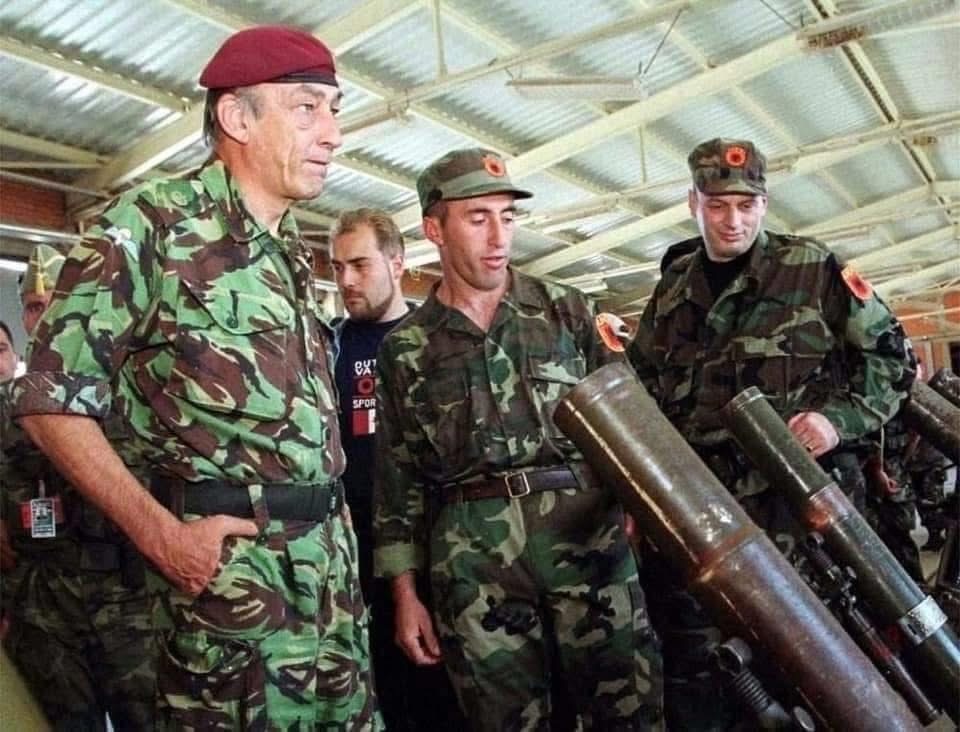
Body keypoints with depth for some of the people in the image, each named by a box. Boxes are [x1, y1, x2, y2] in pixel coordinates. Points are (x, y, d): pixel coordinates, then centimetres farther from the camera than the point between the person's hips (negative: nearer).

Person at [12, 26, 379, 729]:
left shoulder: (291, 253, 13)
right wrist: (161, 534, -16)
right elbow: (52, 399, -12)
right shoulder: (150, 225, -9)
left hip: (330, 561, 7)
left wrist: (342, 536, 11)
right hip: (232, 565, -7)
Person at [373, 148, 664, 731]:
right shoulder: (406, 349, 7)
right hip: (474, 563, 0)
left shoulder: (567, 311, 7)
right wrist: (405, 593, 7)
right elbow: (399, 478, 9)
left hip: (591, 537, 0)